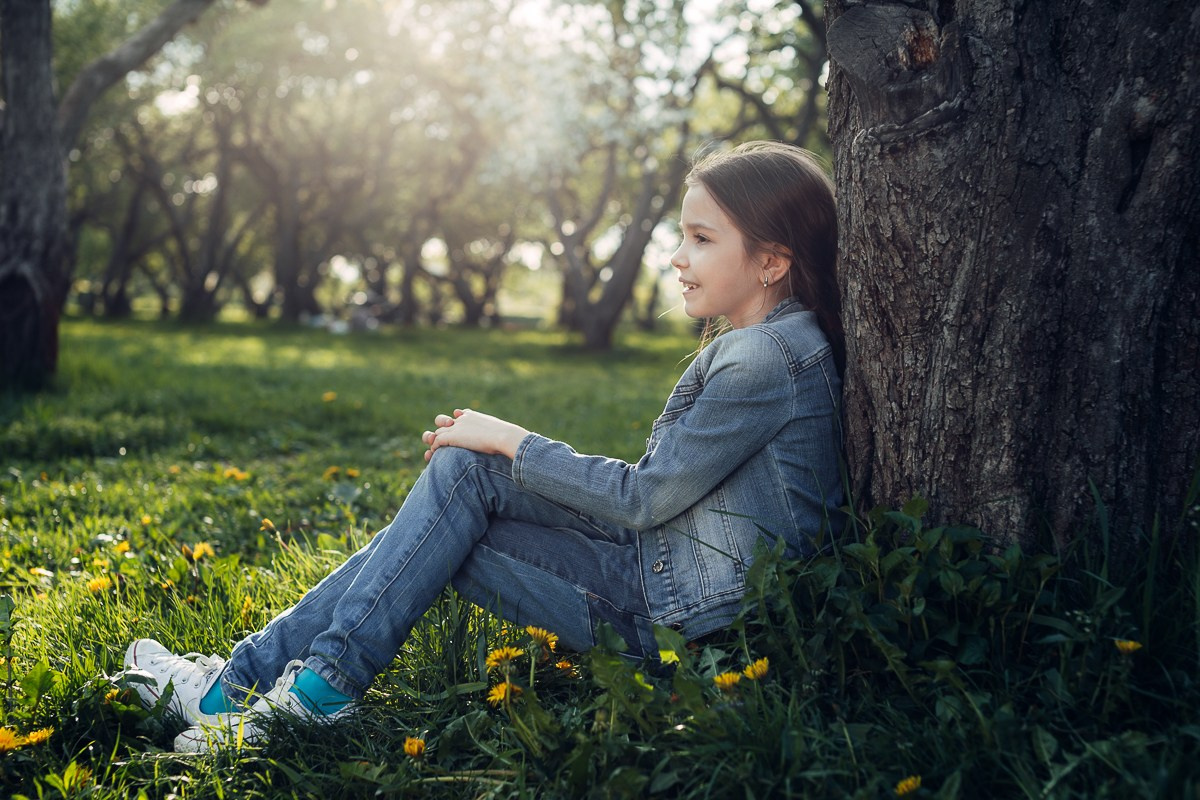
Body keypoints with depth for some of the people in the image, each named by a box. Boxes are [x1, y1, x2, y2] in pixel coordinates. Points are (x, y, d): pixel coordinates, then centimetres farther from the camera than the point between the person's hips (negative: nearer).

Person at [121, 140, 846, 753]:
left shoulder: (767, 360, -17)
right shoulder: (743, 348, 15)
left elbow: (646, 497, -18)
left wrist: (509, 442, -8)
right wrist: (502, 452, 7)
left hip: (690, 617, -9)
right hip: (660, 568, 9)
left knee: (463, 473, -14)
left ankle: (321, 686, -7)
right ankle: (243, 677, 2)